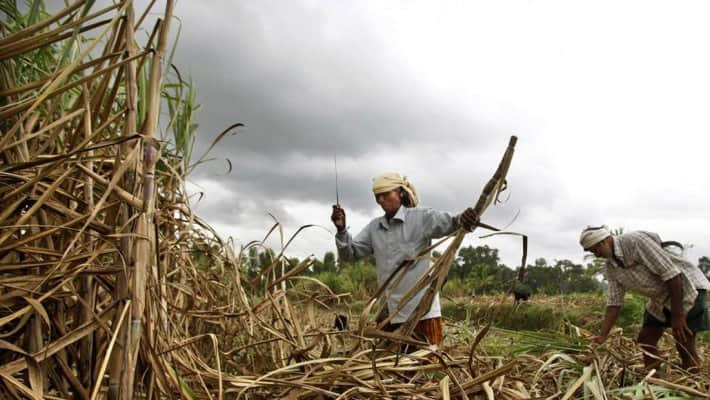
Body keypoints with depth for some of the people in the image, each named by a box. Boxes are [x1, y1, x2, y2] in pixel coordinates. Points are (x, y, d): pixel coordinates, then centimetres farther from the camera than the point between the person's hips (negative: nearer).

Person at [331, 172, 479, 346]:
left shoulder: (421, 217, -5)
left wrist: (463, 220, -45)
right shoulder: (374, 228, 10)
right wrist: (341, 229, -9)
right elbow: (350, 254, 8)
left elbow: (448, 222, -22)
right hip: (390, 314, 5)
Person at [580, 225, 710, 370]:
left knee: (684, 346, -10)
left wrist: (677, 316, -23)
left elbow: (671, 274, -27)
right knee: (645, 341, 6)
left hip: (686, 286, -8)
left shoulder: (635, 240, -26)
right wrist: (602, 336, -6)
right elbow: (614, 303, 1)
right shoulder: (610, 268, -2)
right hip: (660, 298, 8)